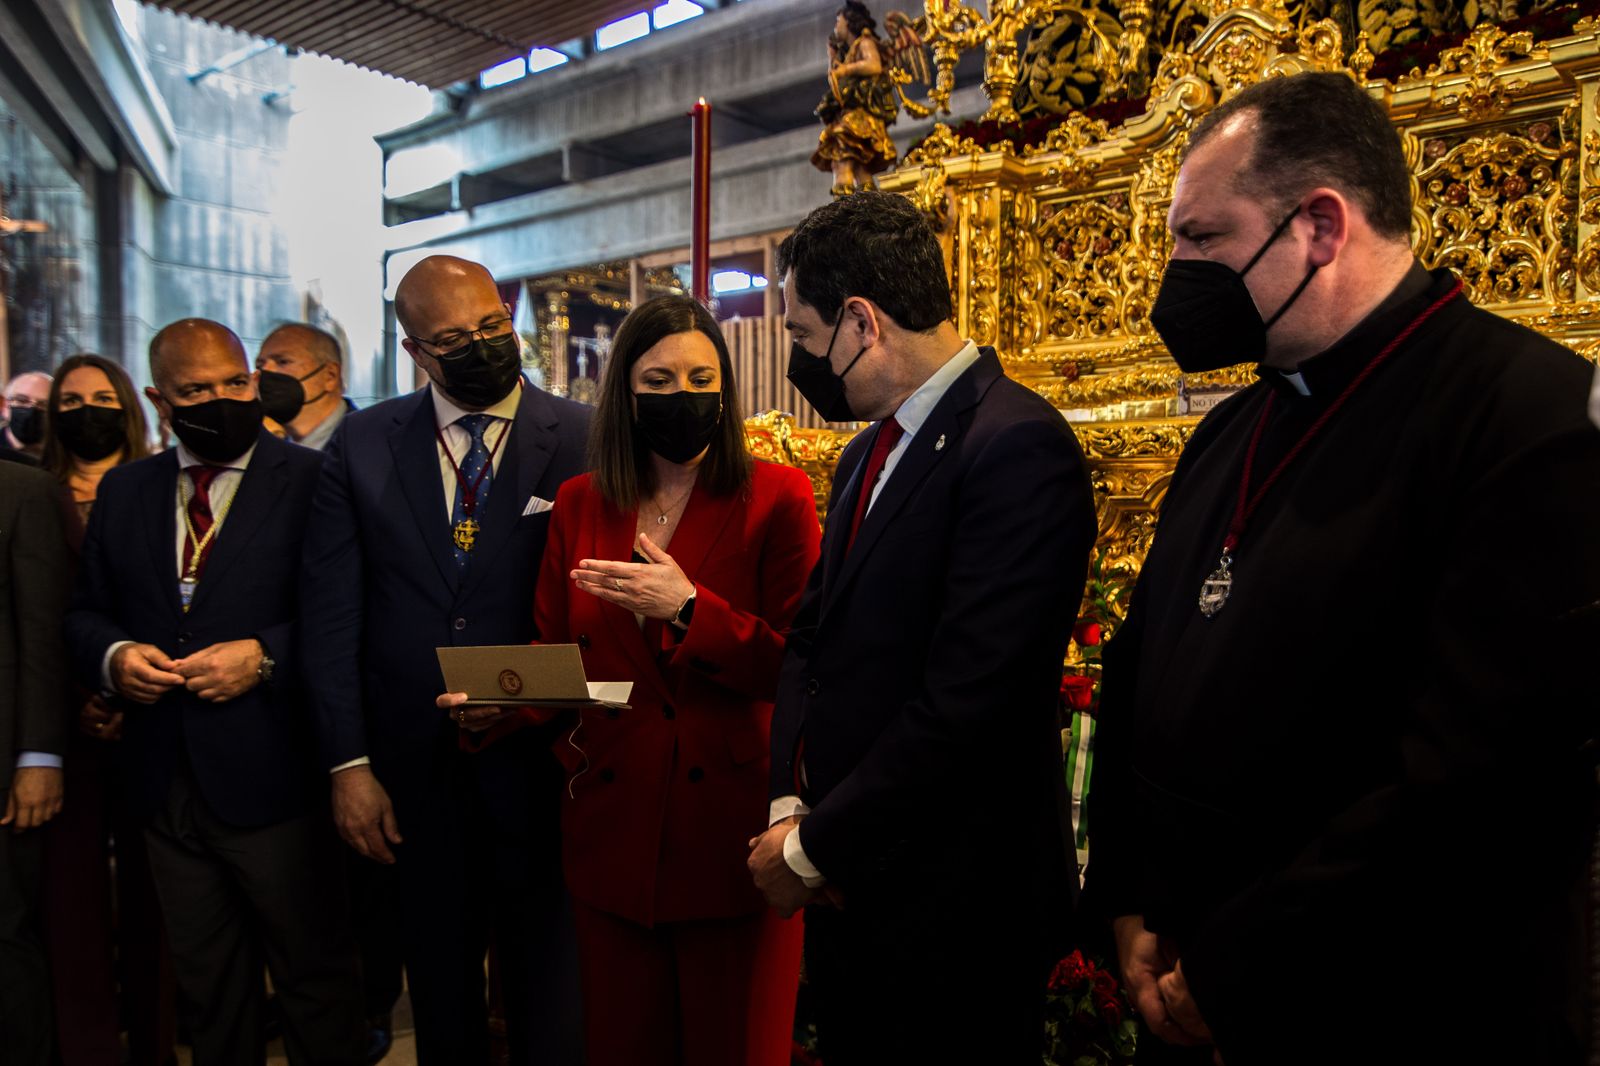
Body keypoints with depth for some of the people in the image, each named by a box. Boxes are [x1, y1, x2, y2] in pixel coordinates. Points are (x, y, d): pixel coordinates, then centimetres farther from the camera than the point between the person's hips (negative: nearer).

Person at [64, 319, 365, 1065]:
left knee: (314, 975, 9)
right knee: (205, 981, 21)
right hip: (164, 782, 5)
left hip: (269, 778, -5)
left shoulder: (310, 480, -8)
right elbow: (86, 612, 13)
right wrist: (113, 655, -7)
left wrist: (264, 655, -22)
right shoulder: (123, 490, 9)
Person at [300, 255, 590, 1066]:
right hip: (414, 765, 2)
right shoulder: (361, 445, 1)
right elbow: (331, 616, 0)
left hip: (540, 759, -2)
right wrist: (349, 764, -3)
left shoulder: (584, 440, -6)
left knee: (549, 991, 14)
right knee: (440, 987, 20)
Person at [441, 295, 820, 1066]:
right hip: (612, 823, 3)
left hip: (730, 823, -3)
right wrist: (498, 701, -8)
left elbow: (796, 667, -9)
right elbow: (554, 656, 12)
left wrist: (689, 610, -21)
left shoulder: (776, 498, -4)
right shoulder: (579, 504, 8)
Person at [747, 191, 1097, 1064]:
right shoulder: (870, 451, 9)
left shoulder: (1017, 448, -20)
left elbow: (967, 703, -25)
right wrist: (789, 804, -3)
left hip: (949, 904, -8)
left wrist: (813, 847, -15)